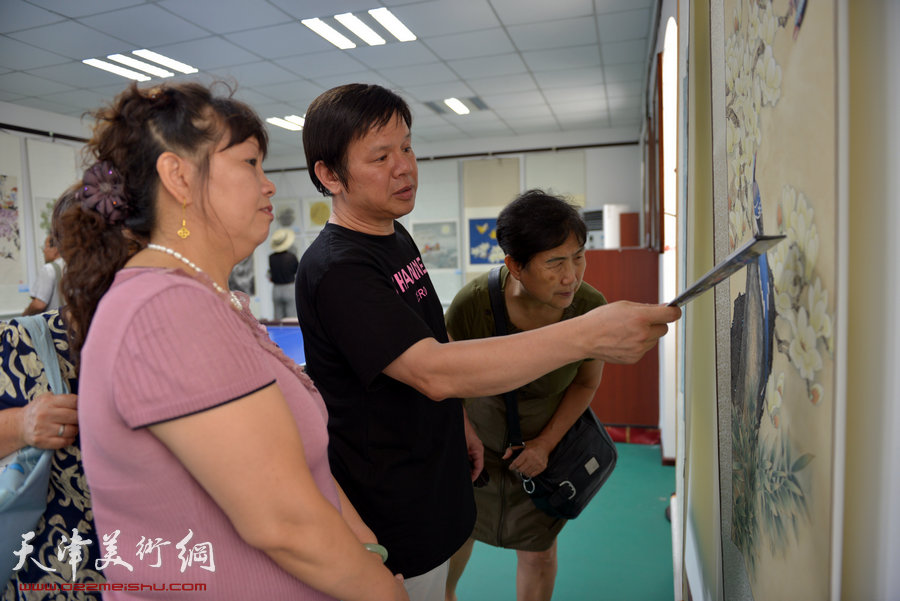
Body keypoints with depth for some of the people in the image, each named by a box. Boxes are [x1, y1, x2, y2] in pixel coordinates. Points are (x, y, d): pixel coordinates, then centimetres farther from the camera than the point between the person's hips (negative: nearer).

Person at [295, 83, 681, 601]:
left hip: (431, 483, 9)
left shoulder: (396, 236, 6)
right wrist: (588, 334, -40)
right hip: (392, 517, -8)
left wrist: (459, 421, 16)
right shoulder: (335, 271, -26)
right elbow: (434, 371, -37)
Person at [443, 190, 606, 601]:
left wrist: (545, 444, -14)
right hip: (476, 437, 0)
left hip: (549, 441, 1)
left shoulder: (590, 308, -28)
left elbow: (586, 383, -8)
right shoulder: (472, 304, -34)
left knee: (538, 553, 15)